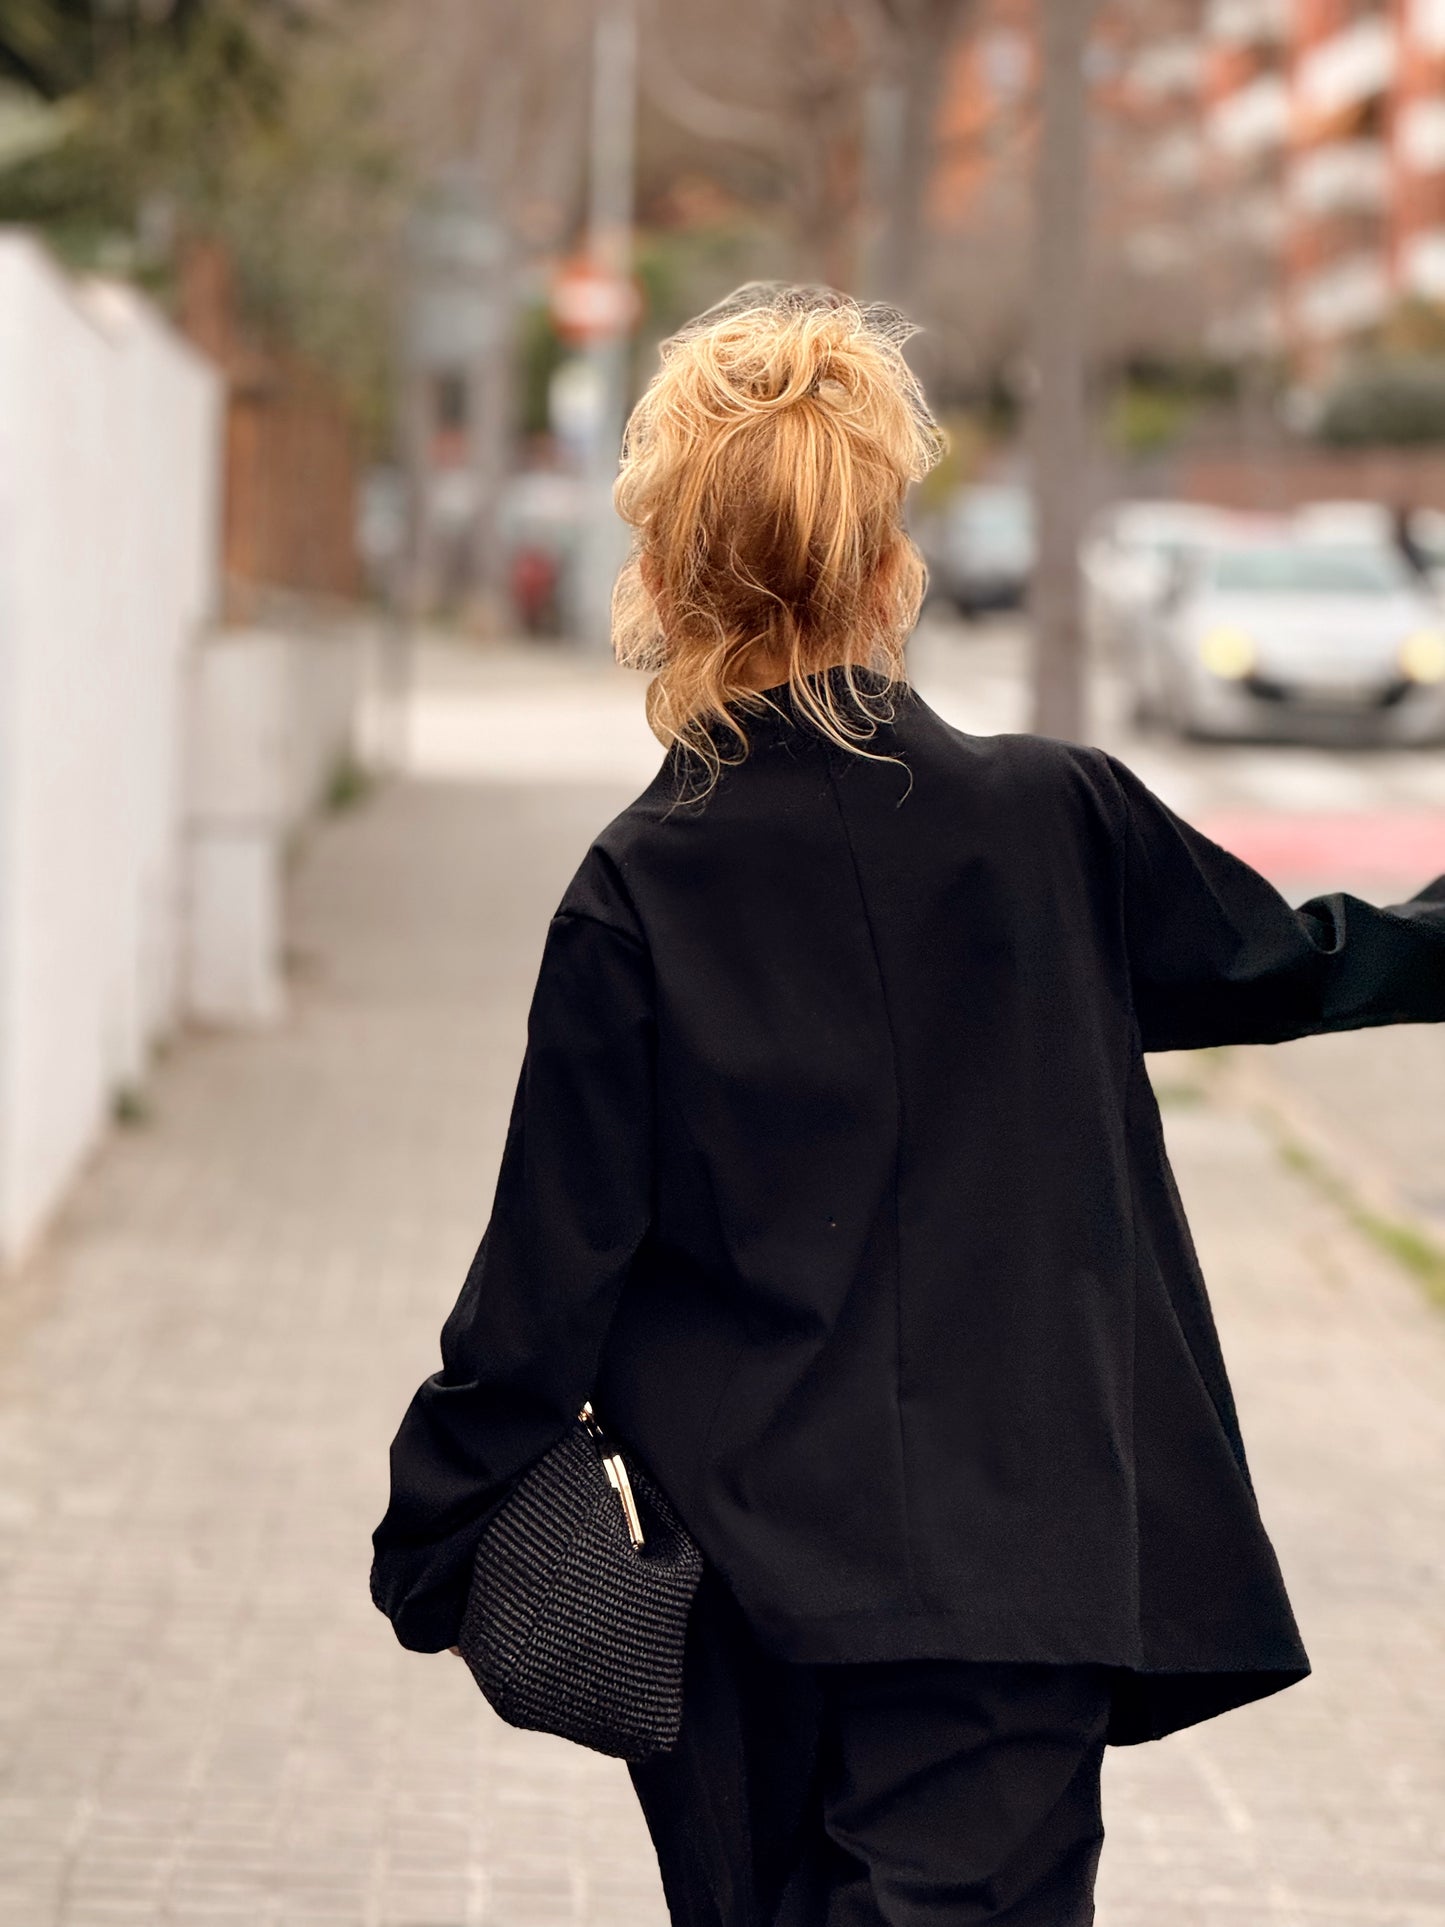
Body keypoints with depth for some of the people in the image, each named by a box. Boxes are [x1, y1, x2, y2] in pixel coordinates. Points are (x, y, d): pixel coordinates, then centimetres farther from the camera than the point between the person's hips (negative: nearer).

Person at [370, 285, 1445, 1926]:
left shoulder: (640, 889, -7)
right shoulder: (1056, 821, -4)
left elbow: (553, 1261, -5)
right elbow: (1279, 962, 16)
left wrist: (433, 1541, 6)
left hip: (734, 1593, 1)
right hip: (1008, 1576, 0)